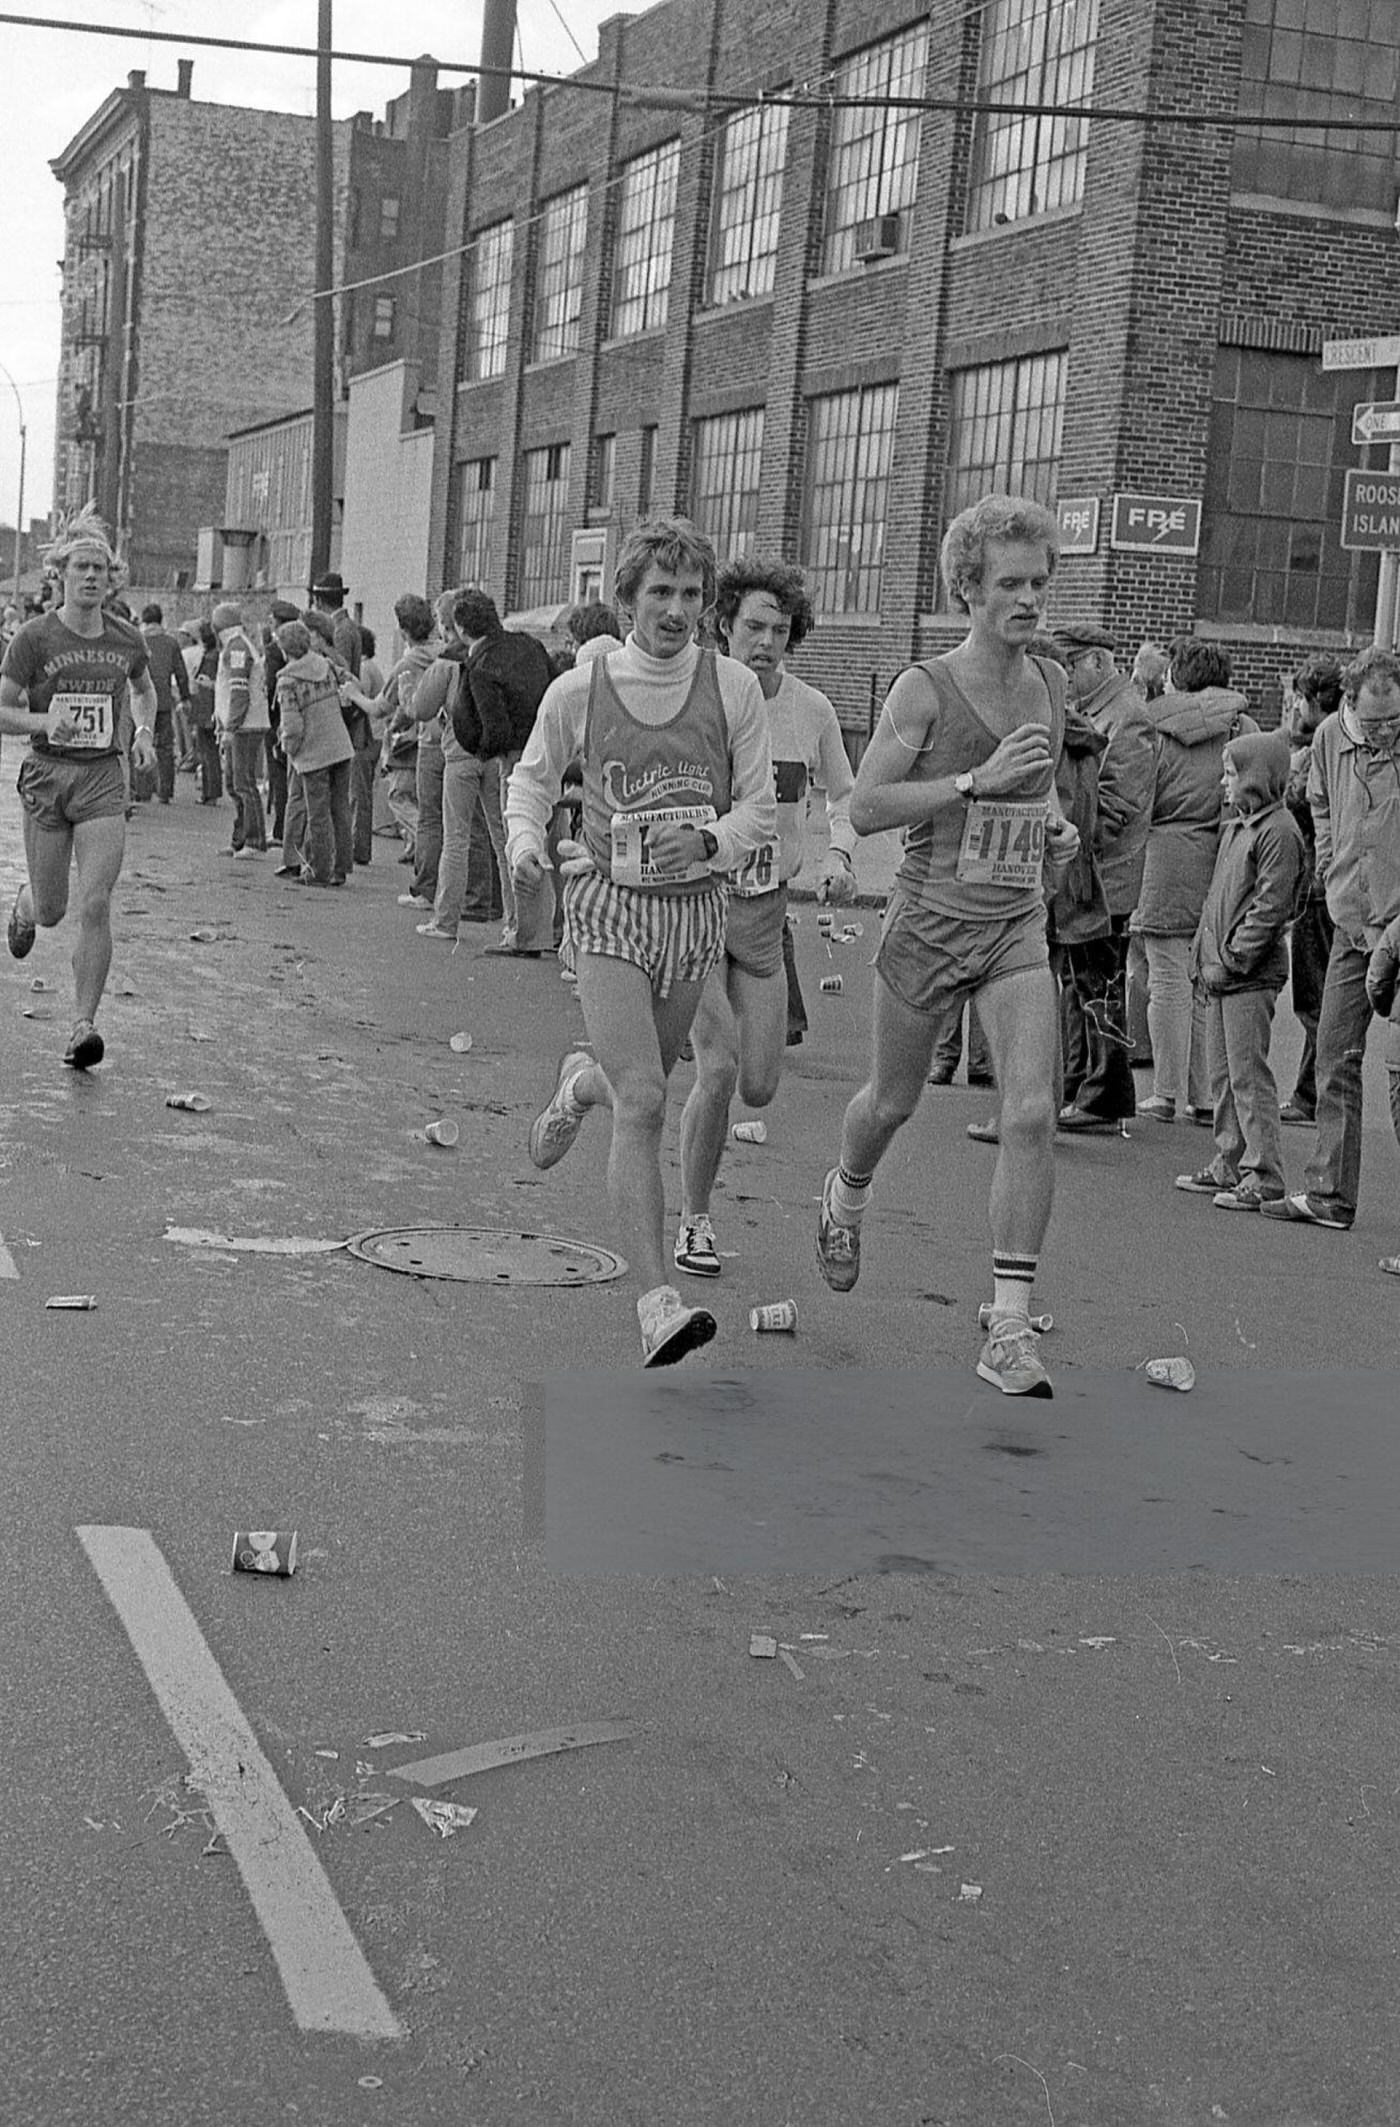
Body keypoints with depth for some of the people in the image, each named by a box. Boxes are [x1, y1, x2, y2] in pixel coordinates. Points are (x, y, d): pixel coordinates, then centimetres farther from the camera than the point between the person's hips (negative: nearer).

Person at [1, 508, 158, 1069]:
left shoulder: (127, 640, 4)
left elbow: (144, 689, 25)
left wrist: (144, 733, 6)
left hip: (104, 778, 1)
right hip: (46, 775, -1)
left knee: (95, 906, -11)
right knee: (52, 911, 8)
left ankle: (83, 1026, -6)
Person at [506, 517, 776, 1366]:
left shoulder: (733, 687, -3)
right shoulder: (581, 689, -4)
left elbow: (761, 809, 2)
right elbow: (533, 777, 12)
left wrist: (707, 841, -18)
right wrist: (525, 840, -7)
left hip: (695, 907, 3)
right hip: (610, 905, -3)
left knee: (644, 1081, 19)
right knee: (643, 1104, -14)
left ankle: (580, 1081, 58)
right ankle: (658, 1296, -12)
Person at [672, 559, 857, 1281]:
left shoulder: (810, 708, 1)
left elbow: (844, 794, 16)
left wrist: (840, 854, -2)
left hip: (766, 908, 4)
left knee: (759, 1087, 1)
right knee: (718, 1070, -15)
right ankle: (694, 1221, 4)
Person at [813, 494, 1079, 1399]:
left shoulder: (1052, 683, 7)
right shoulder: (925, 688, -9)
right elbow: (865, 809, -13)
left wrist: (1057, 825, 3)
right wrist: (979, 780, -21)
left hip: (1019, 930, 3)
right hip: (930, 922, -3)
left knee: (1033, 1113, -14)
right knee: (893, 1102, 15)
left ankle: (1010, 1332, -9)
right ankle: (847, 1193, 53)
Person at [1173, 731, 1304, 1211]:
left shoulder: (1278, 831, -13)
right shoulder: (1235, 825, 16)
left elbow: (1270, 908, -18)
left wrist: (1230, 961, -18)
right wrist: (1203, 955, 13)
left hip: (1251, 978, -9)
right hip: (1220, 973, 9)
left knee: (1249, 1075, -7)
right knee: (1223, 1074, 14)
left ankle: (1263, 1177, -3)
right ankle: (1229, 1166, 22)